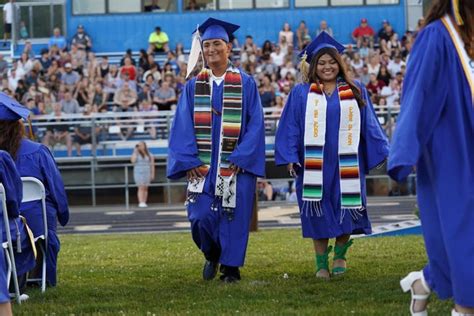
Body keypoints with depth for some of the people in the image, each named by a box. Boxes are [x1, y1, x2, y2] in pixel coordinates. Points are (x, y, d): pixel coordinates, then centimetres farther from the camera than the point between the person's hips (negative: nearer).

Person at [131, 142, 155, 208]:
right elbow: (133, 161, -14)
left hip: (147, 173, 2)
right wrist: (135, 152, -10)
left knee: (145, 188, 1)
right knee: (141, 188, -13)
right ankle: (141, 203, -18)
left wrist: (152, 174, 0)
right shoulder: (136, 154, 3)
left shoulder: (150, 155, 7)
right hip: (138, 173, -2)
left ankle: (144, 203, 2)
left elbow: (152, 165, 7)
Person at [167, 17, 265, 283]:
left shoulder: (246, 84, 1)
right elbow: (183, 125, 4)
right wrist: (189, 161, -7)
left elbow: (256, 123, -3)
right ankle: (212, 256, 23)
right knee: (201, 216, -5)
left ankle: (230, 268, 13)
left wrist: (241, 158, -13)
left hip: (236, 164, -1)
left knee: (233, 215, -1)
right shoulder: (194, 86, 7)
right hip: (203, 165, 2)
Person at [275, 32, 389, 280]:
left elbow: (369, 126, 12)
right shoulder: (301, 94, 7)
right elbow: (290, 126, 3)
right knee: (319, 214, 0)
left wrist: (382, 152, 5)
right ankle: (321, 264, 10)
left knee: (346, 211, -1)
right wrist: (289, 157, -6)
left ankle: (340, 254, 21)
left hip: (346, 164, 1)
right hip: (314, 164, -1)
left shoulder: (356, 92, 10)